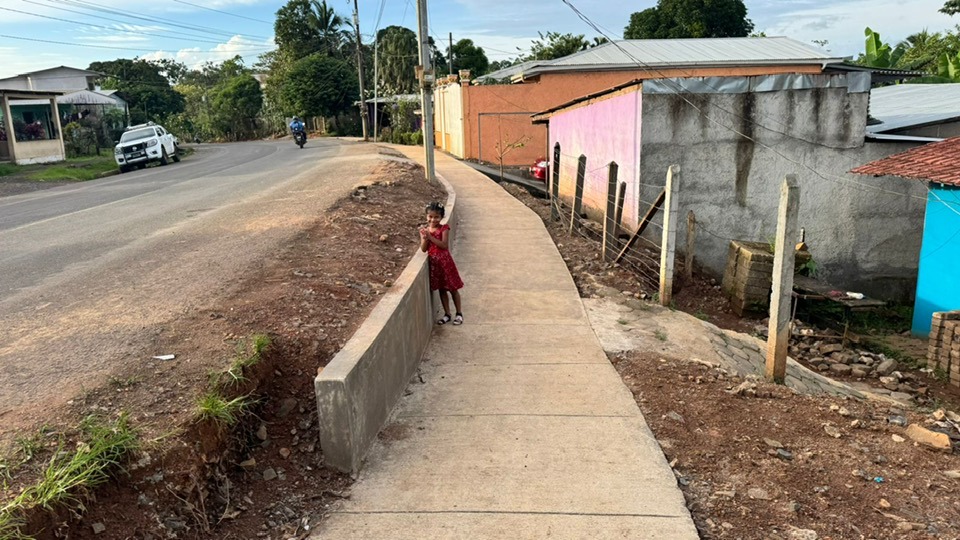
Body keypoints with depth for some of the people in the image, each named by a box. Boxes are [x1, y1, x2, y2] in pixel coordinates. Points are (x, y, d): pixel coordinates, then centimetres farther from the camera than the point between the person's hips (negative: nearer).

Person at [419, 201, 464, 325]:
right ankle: (447, 314, 23)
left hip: (445, 261, -4)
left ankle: (459, 313, 19)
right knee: (441, 289, 12)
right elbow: (423, 249, -1)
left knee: (453, 288, 6)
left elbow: (444, 245, -19)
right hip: (433, 263, 4)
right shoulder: (424, 230, 3)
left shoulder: (444, 228, -8)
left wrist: (430, 237, -23)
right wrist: (425, 238, -19)